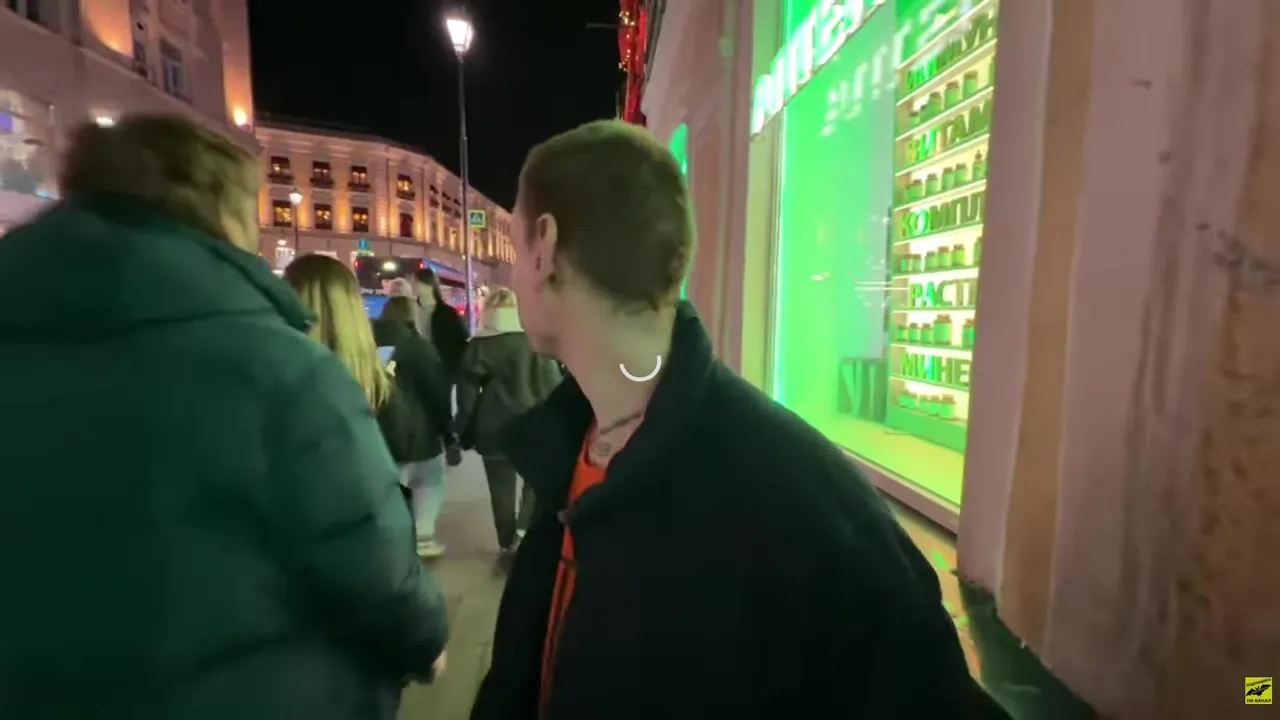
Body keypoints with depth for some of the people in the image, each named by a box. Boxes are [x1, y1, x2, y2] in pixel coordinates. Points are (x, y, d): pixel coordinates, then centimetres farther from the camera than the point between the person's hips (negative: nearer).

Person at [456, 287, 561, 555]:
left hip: (494, 429, 0)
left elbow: (467, 395, -1)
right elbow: (554, 385, 5)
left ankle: (507, 542, 19)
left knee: (501, 489, 12)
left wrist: (465, 433, 6)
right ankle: (524, 527, 5)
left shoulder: (477, 346, -2)